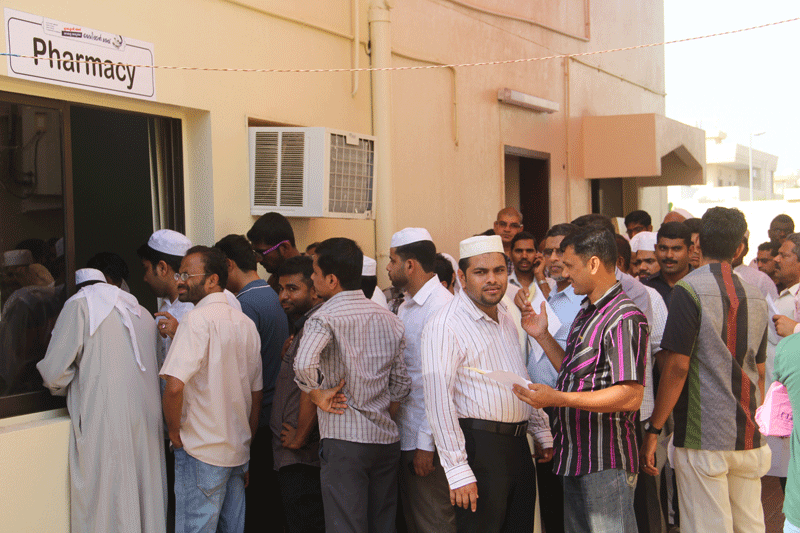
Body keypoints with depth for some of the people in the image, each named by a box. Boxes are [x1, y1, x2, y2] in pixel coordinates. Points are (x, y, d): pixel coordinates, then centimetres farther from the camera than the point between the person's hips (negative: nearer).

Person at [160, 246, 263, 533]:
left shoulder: (197, 319, -14)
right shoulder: (246, 323, 9)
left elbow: (175, 386, -24)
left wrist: (175, 432, -9)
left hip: (201, 454, -7)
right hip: (239, 450, 7)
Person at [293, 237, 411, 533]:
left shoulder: (325, 317, -10)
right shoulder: (389, 318, 10)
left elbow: (303, 364, -28)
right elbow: (402, 381, 12)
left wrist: (318, 394, -12)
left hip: (343, 440, -6)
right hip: (387, 438, 6)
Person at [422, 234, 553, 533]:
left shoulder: (507, 317, 14)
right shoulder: (445, 326, -13)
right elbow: (438, 401, -19)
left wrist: (542, 432, 20)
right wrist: (457, 470, -22)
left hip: (518, 445, 8)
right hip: (480, 448, -8)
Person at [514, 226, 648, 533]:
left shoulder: (624, 318, -17)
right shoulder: (587, 313, 16)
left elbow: (631, 396, -24)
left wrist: (559, 398, -29)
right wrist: (542, 336, 14)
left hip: (606, 462, -10)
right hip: (575, 457, 10)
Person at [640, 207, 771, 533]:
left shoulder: (690, 290, -10)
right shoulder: (755, 297, 10)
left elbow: (677, 367, -15)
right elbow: (759, 372, 17)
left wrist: (653, 430, -10)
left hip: (704, 438, -6)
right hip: (749, 438, 6)